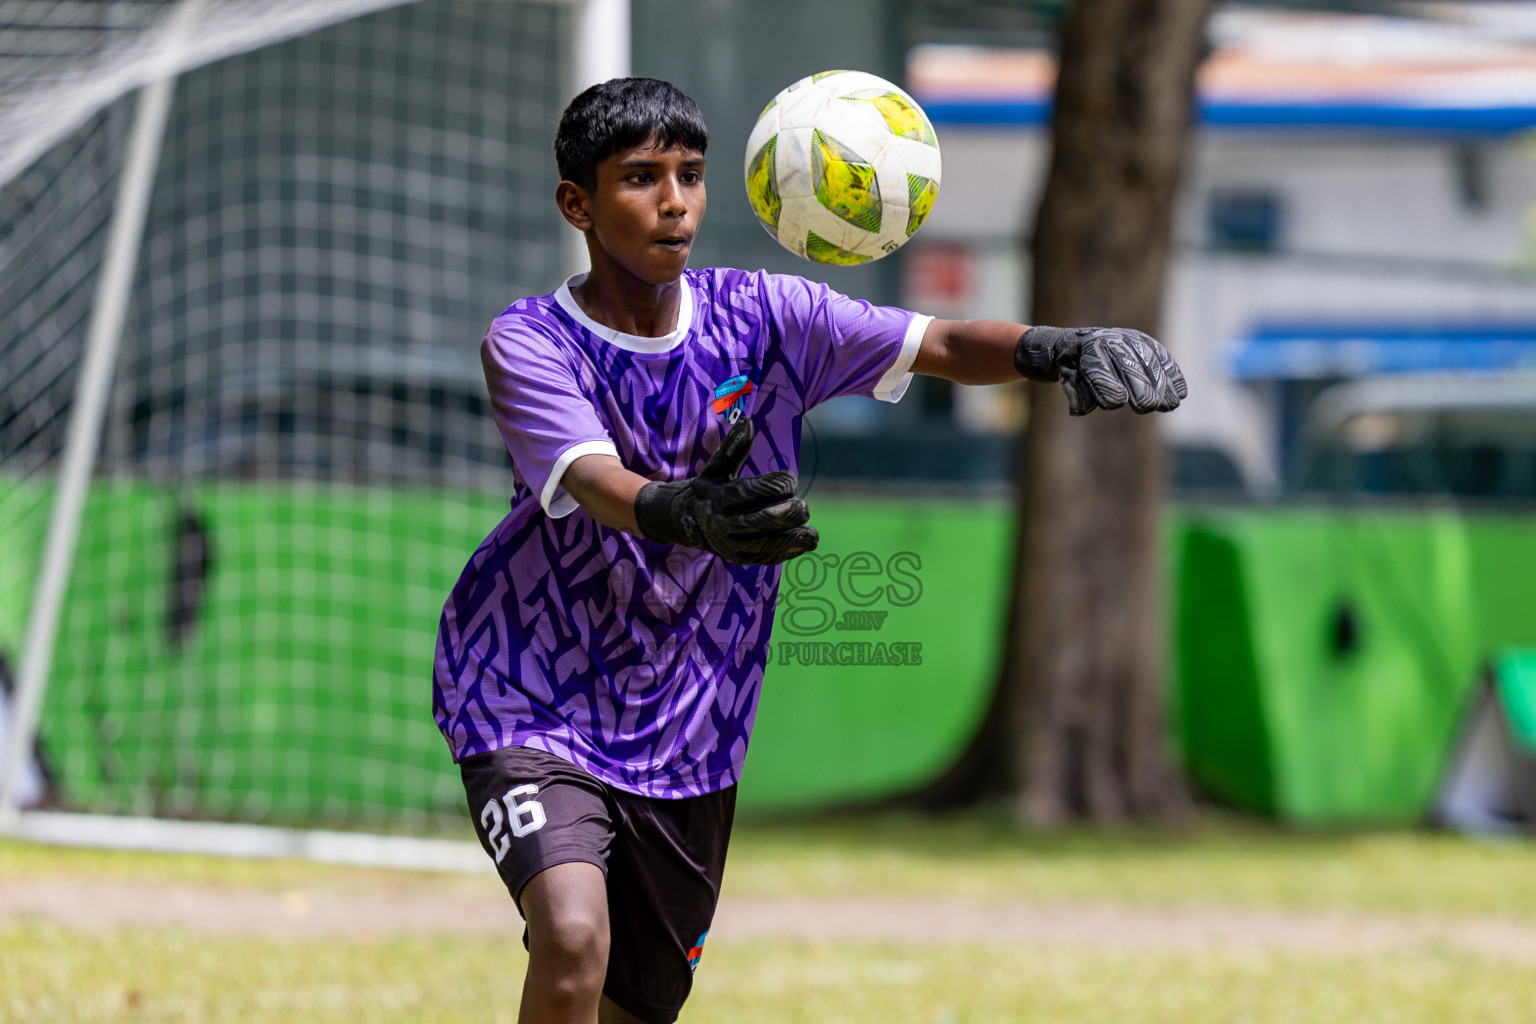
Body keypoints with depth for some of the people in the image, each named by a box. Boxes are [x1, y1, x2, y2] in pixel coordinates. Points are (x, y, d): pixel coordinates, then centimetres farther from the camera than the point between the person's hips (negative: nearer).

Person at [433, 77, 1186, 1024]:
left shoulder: (761, 317, -3)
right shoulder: (529, 343, -14)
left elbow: (941, 344, -16)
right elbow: (593, 482, -33)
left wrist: (1050, 347, -38)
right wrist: (682, 513, -56)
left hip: (688, 738, 4)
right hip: (530, 708, -4)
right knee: (574, 942, -30)